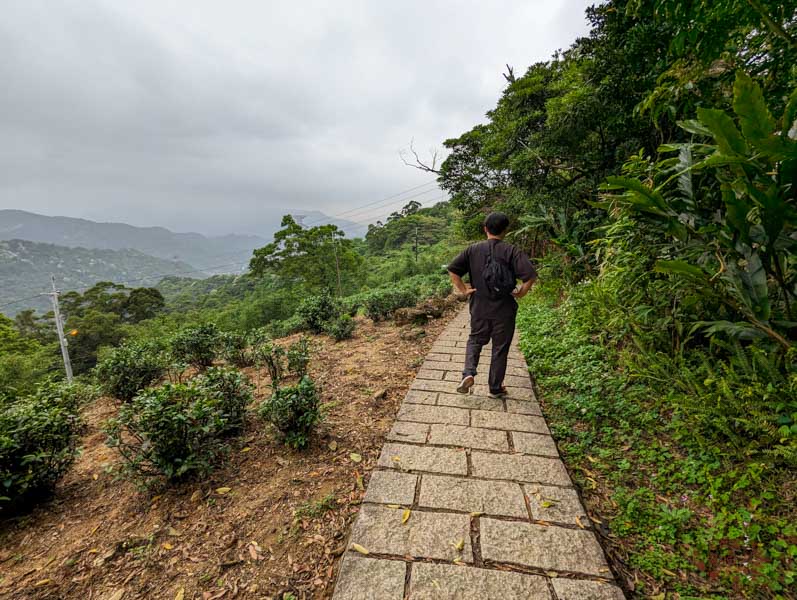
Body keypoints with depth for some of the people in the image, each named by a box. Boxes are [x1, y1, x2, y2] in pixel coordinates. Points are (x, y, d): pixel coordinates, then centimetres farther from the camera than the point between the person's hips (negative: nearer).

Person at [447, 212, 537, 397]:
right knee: (500, 348, 12)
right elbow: (531, 274, -18)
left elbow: (452, 269, -3)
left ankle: (468, 373, 0)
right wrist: (521, 292, -4)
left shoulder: (473, 249, -1)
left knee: (475, 340, 21)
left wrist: (463, 290, 2)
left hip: (479, 307, 2)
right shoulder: (511, 251, -9)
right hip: (504, 309, -2)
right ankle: (495, 388, 23)